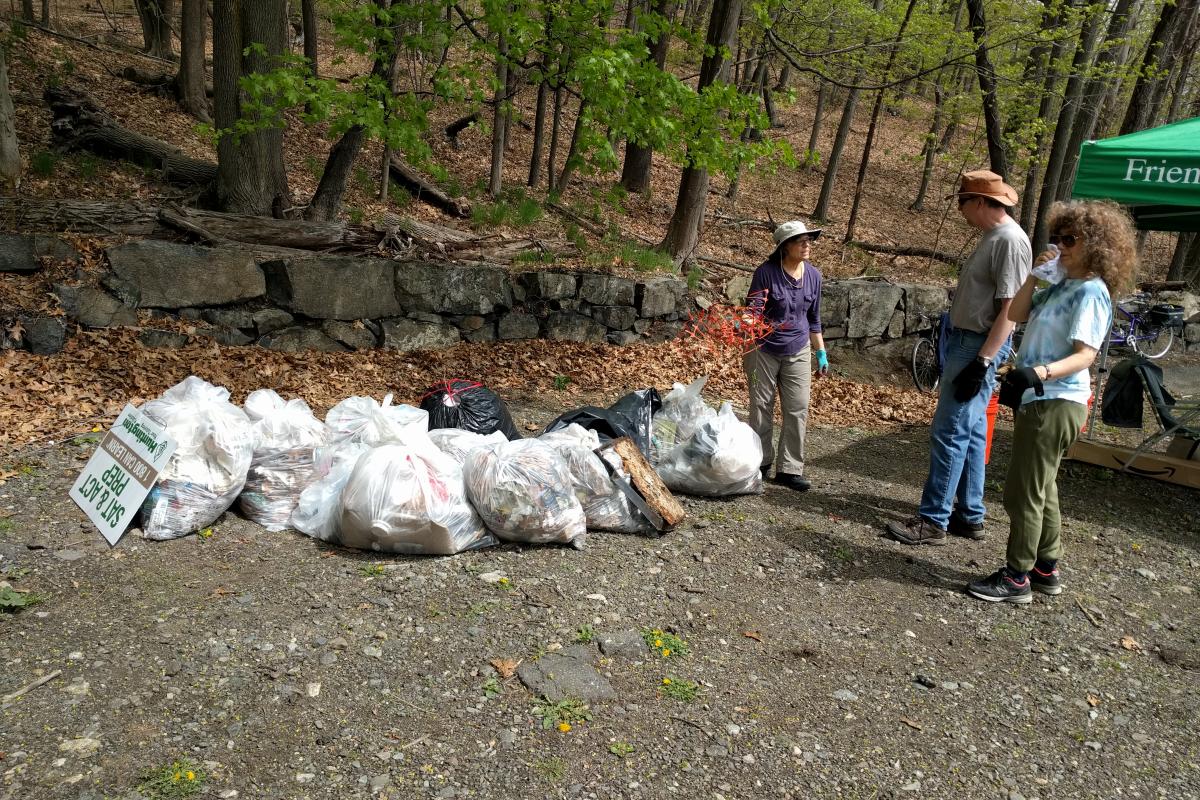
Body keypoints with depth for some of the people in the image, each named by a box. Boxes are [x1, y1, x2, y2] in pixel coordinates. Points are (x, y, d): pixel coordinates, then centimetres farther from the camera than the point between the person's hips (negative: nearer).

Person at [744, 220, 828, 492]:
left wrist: (821, 352, 12)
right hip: (763, 350, -3)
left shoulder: (813, 276, 1)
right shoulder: (766, 272, -14)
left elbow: (813, 319, 11)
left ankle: (790, 469, 10)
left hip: (798, 352, 4)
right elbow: (750, 312, -9)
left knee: (798, 410, 1)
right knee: (761, 408, 7)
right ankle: (761, 462, 22)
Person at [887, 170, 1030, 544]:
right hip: (965, 342, 10)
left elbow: (1009, 310, -21)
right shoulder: (992, 237, 14)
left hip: (980, 347, -10)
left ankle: (933, 521, -1)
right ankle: (970, 516, 23)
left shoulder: (1010, 240, -16)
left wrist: (981, 362, -25)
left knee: (950, 432, -8)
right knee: (970, 433, 14)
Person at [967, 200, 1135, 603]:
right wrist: (1034, 275, 2)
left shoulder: (1092, 292, -14)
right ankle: (1046, 569, 30)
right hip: (1038, 399, 10)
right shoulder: (1061, 286, 12)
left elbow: (1085, 355, -22)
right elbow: (1016, 314, 12)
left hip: (1055, 402, -10)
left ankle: (1016, 578, 6)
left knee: (1023, 491, -5)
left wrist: (1040, 372, -37)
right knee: (1040, 487, 17)